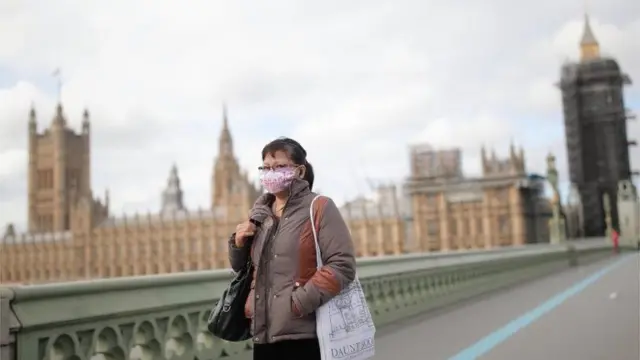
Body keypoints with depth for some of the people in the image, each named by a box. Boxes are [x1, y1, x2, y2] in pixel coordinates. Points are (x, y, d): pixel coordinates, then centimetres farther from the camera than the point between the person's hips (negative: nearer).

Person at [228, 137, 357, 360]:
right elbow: (242, 268, 24)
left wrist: (300, 302, -20)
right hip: (264, 334, 6)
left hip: (304, 335, -6)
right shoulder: (259, 214, 14)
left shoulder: (319, 208, -4)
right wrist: (238, 243, 4)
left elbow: (342, 265, -15)